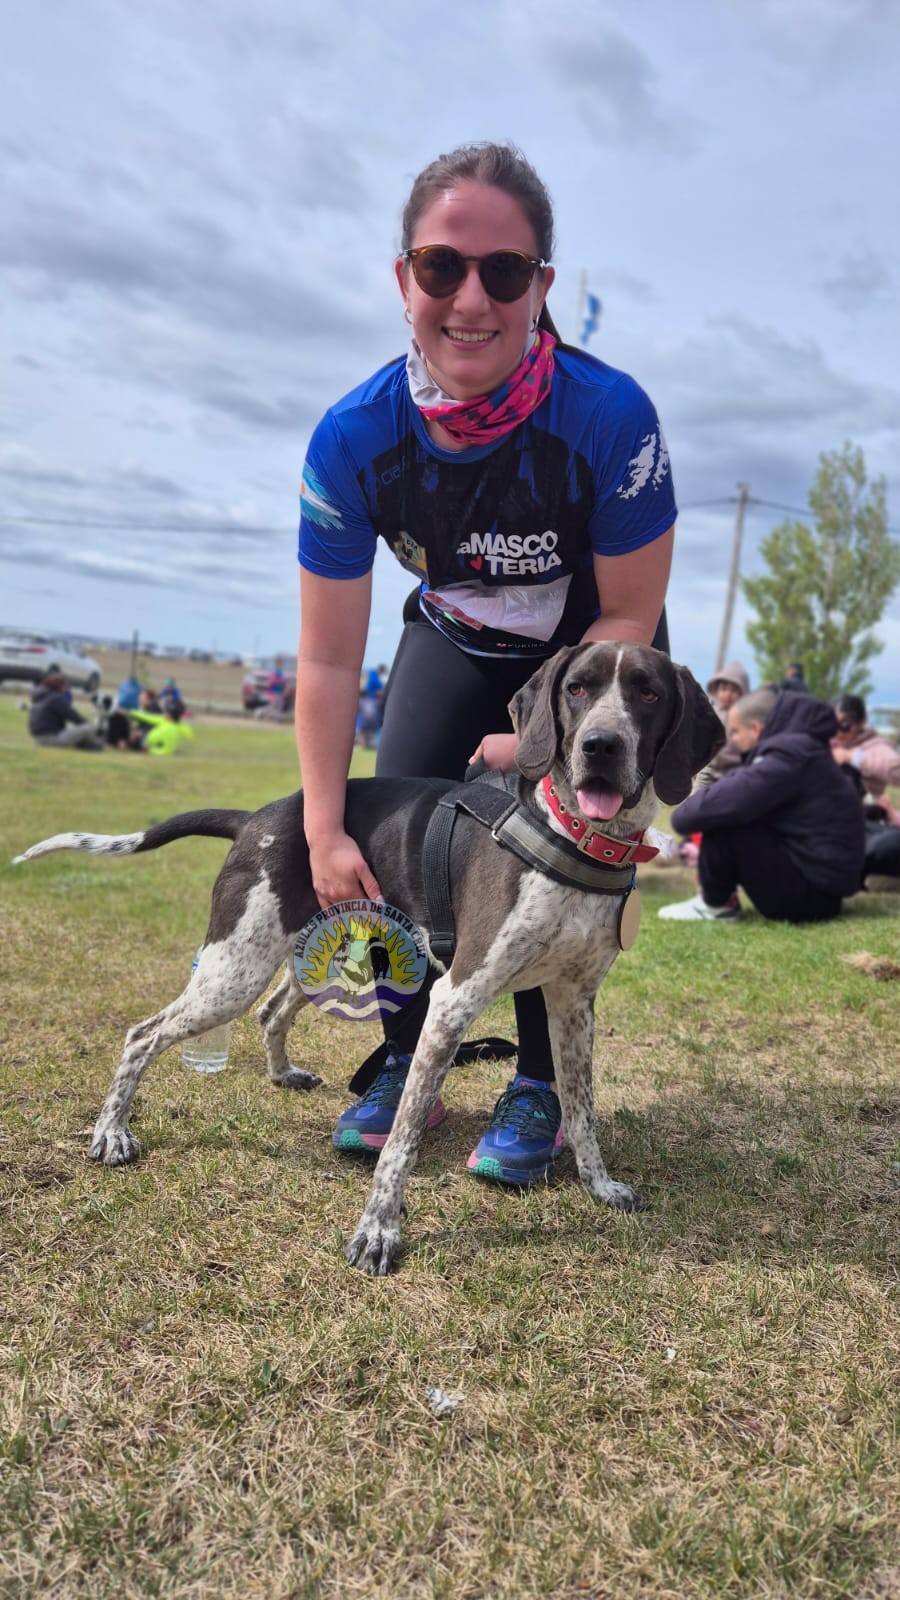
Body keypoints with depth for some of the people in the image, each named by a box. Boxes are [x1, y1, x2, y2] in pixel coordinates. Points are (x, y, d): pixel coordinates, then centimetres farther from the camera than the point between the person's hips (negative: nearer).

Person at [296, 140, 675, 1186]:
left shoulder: (609, 416, -34)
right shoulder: (353, 439, -28)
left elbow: (629, 616, -19)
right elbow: (329, 659, -22)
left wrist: (541, 738, -20)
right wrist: (325, 832, -23)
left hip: (588, 654, -2)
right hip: (457, 643, 3)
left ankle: (540, 1087, 7)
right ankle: (404, 1064, 16)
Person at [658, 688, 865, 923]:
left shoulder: (787, 758, -20)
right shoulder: (795, 749, 12)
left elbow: (723, 802, -27)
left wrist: (682, 815, -7)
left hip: (811, 890, -10)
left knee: (720, 824, -18)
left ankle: (715, 904, 1)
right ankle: (719, 898, 11)